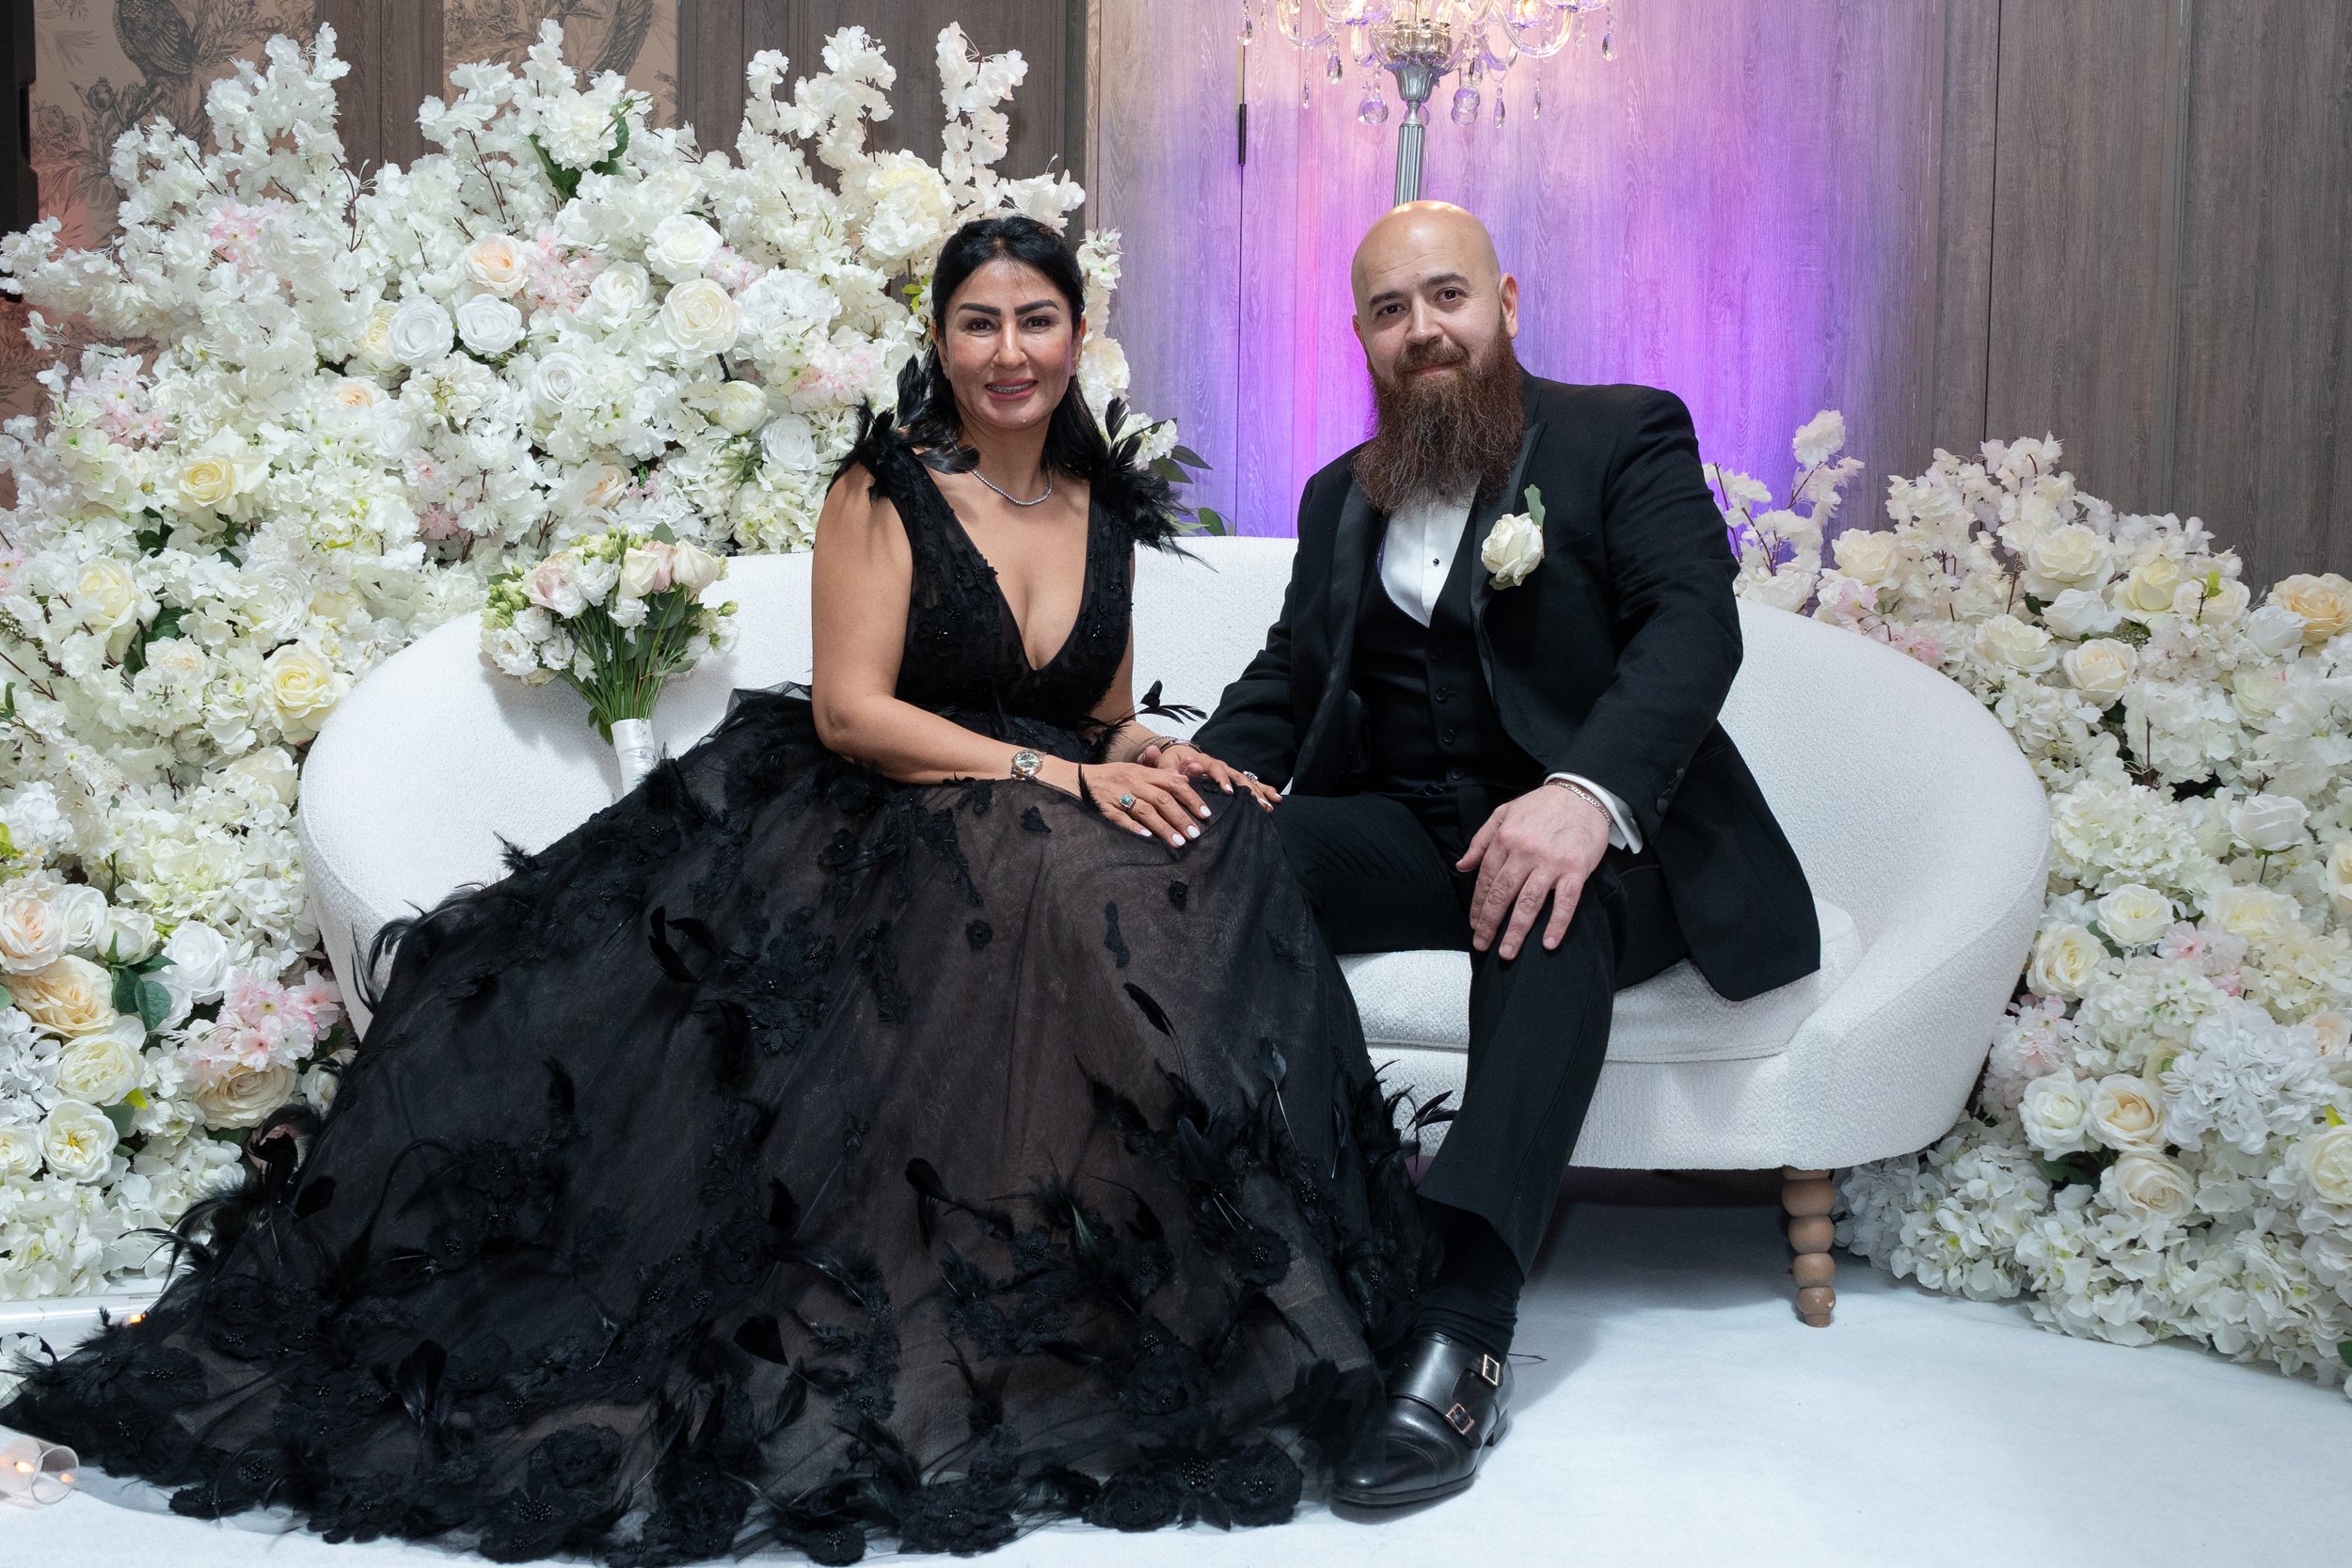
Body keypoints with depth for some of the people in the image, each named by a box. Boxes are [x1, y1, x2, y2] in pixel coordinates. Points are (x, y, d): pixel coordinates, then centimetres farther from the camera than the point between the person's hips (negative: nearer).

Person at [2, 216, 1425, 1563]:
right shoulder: (883, 491, 2)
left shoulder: (1109, 510, 17)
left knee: (1212, 851, -29)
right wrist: (1053, 771, -15)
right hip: (879, 836, -5)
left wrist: (1143, 755, -3)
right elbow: (851, 708, -8)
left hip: (1056, 843, 5)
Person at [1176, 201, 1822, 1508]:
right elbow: (1288, 676, 18)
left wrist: (1587, 793, -32)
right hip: (1410, 830, 5)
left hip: (1599, 830, -4)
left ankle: (1465, 1328, -46)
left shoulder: (1627, 435, 4)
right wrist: (1210, 772, -7)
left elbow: (1692, 627, -12)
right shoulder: (1342, 497, 23)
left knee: (1546, 912, -39)